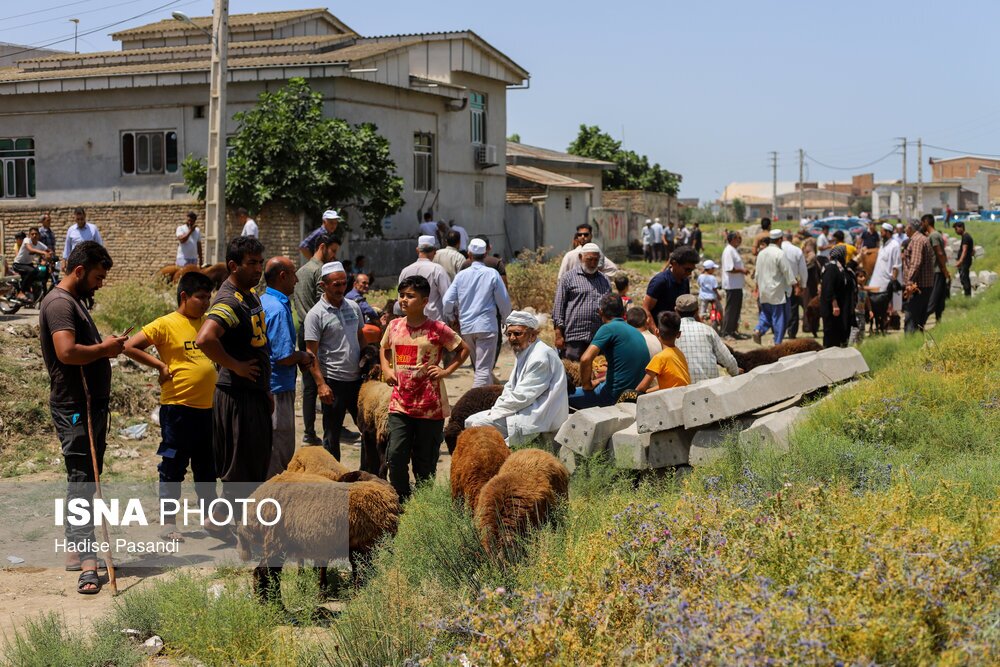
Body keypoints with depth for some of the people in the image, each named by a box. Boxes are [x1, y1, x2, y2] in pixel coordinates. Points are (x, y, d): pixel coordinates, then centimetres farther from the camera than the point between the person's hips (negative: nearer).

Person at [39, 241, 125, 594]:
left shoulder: (74, 302, 19)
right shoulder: (59, 303, -14)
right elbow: (67, 352, -27)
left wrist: (105, 345, 10)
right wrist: (104, 348, -14)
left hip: (91, 404, 11)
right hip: (76, 408, -11)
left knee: (83, 479, 15)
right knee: (82, 481, -13)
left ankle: (75, 550, 24)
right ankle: (87, 564, -16)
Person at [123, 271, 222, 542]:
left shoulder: (208, 323, 11)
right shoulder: (166, 324, -8)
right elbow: (130, 347, -12)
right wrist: (161, 366, -12)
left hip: (207, 408, 6)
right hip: (178, 407, -6)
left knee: (207, 468, 15)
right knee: (173, 468, 4)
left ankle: (211, 519, 26)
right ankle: (168, 523, 13)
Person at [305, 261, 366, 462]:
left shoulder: (354, 307, 8)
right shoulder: (316, 314, -9)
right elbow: (311, 353, -12)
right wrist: (321, 384, -18)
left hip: (357, 378, 6)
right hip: (333, 382, -6)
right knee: (332, 436, 5)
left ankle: (371, 476, 23)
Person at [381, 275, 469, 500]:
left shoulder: (437, 329, -8)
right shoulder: (394, 326, 5)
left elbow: (464, 349, 3)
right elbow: (384, 349, 25)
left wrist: (446, 371, -7)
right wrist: (385, 368, 7)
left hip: (429, 407, -3)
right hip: (400, 404, 3)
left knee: (424, 462, 7)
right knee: (396, 456, -6)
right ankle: (401, 502, 8)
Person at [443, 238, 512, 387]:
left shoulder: (461, 275, 3)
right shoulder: (492, 274, -5)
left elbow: (447, 301, 1)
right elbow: (504, 301, -1)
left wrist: (451, 317, 20)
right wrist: (505, 317, 19)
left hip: (466, 327, 4)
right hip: (486, 326, -4)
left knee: (479, 366, 19)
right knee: (484, 368, -6)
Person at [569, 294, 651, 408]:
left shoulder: (608, 328, -11)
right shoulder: (637, 333, 14)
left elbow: (586, 359, -22)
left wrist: (587, 384, -6)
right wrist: (598, 381, 24)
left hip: (617, 395, -8)